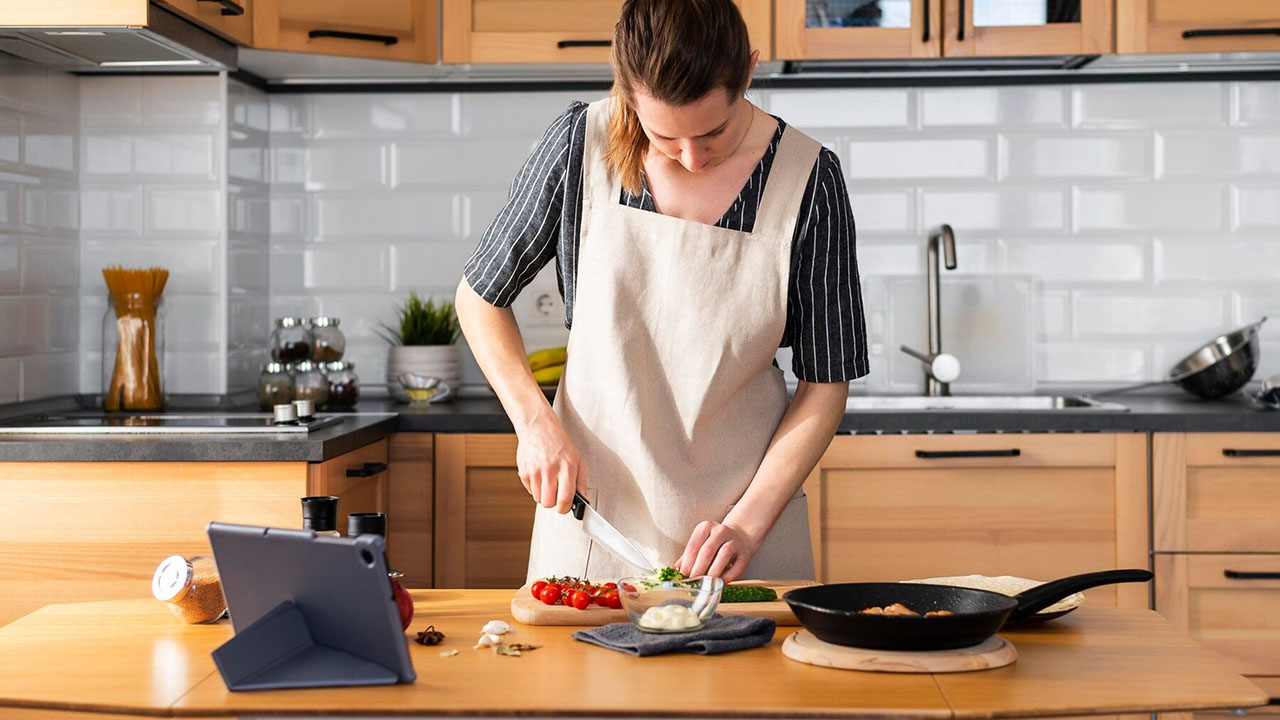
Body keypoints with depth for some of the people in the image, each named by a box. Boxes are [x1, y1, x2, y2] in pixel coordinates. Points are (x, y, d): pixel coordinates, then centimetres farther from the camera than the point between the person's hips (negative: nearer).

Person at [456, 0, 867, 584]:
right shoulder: (580, 145, -11)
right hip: (589, 506, 1)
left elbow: (824, 386, -6)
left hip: (746, 512, 0)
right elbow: (481, 296, 2)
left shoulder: (807, 179, -12)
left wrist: (749, 524, -15)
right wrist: (535, 422, -11)